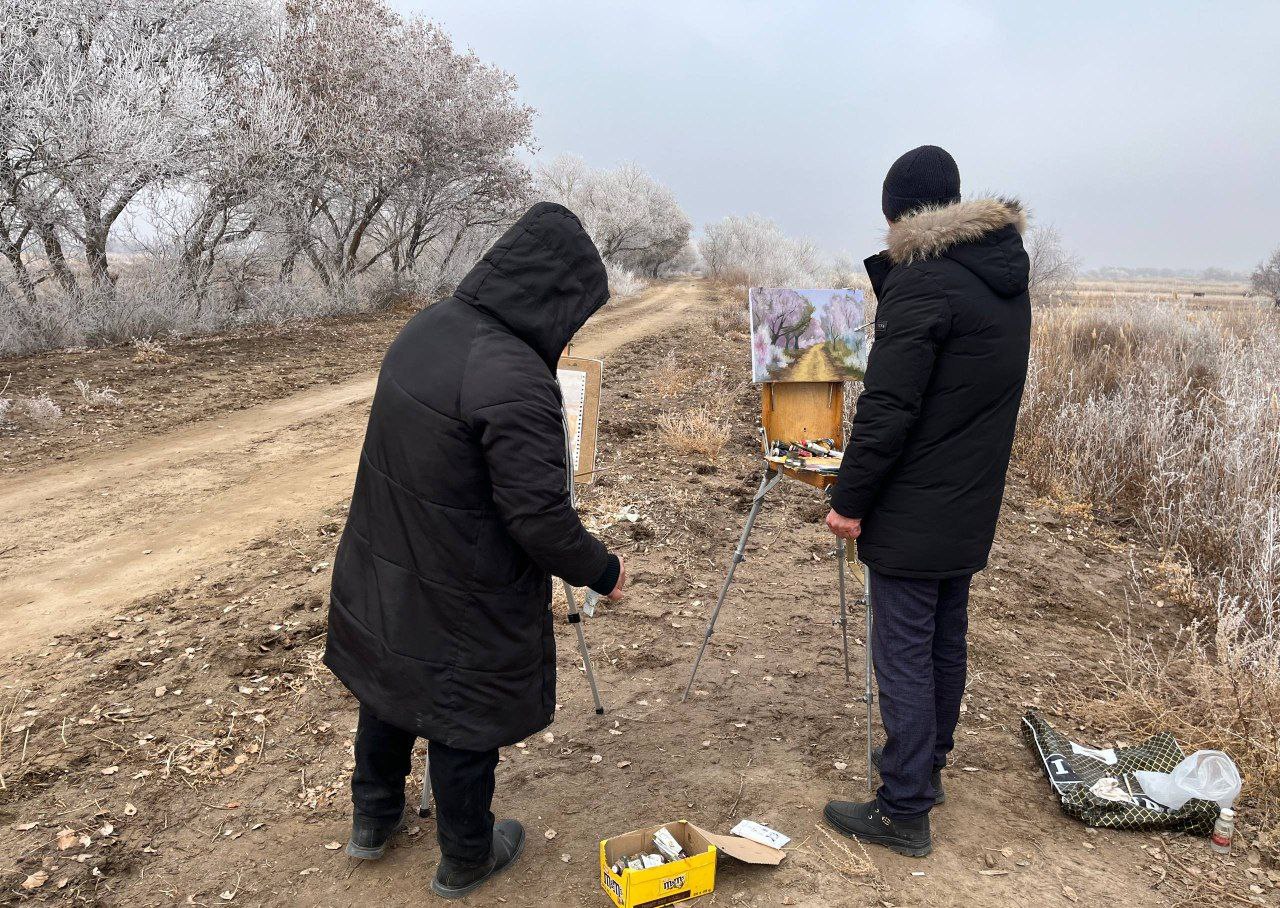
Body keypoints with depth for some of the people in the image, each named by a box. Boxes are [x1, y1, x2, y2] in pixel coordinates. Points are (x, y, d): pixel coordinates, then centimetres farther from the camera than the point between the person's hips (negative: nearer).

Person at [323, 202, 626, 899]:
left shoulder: (426, 326, -3)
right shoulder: (515, 379, -31)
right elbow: (539, 514, -28)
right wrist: (602, 571, -11)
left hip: (383, 573, 8)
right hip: (461, 603, -8)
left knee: (391, 688, 27)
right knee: (463, 722, 14)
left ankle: (372, 819, 50)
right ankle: (464, 860, 38)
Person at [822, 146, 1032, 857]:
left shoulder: (922, 281, -19)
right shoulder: (1006, 278, 9)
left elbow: (888, 408, -22)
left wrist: (850, 501, -14)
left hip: (911, 512, -9)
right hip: (971, 506, 9)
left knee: (904, 656, 0)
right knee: (945, 641, 20)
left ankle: (904, 811, 11)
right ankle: (926, 762, 37)